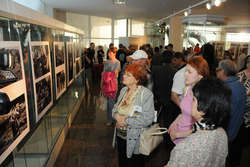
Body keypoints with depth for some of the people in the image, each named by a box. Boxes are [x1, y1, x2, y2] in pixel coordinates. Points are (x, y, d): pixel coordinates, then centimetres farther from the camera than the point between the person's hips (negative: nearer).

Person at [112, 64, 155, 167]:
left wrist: (126, 121, -22)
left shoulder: (146, 94, -19)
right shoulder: (123, 90, 2)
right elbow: (115, 107, 10)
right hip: (120, 135, 6)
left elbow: (148, 119, -25)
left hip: (134, 139, -6)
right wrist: (116, 115, -13)